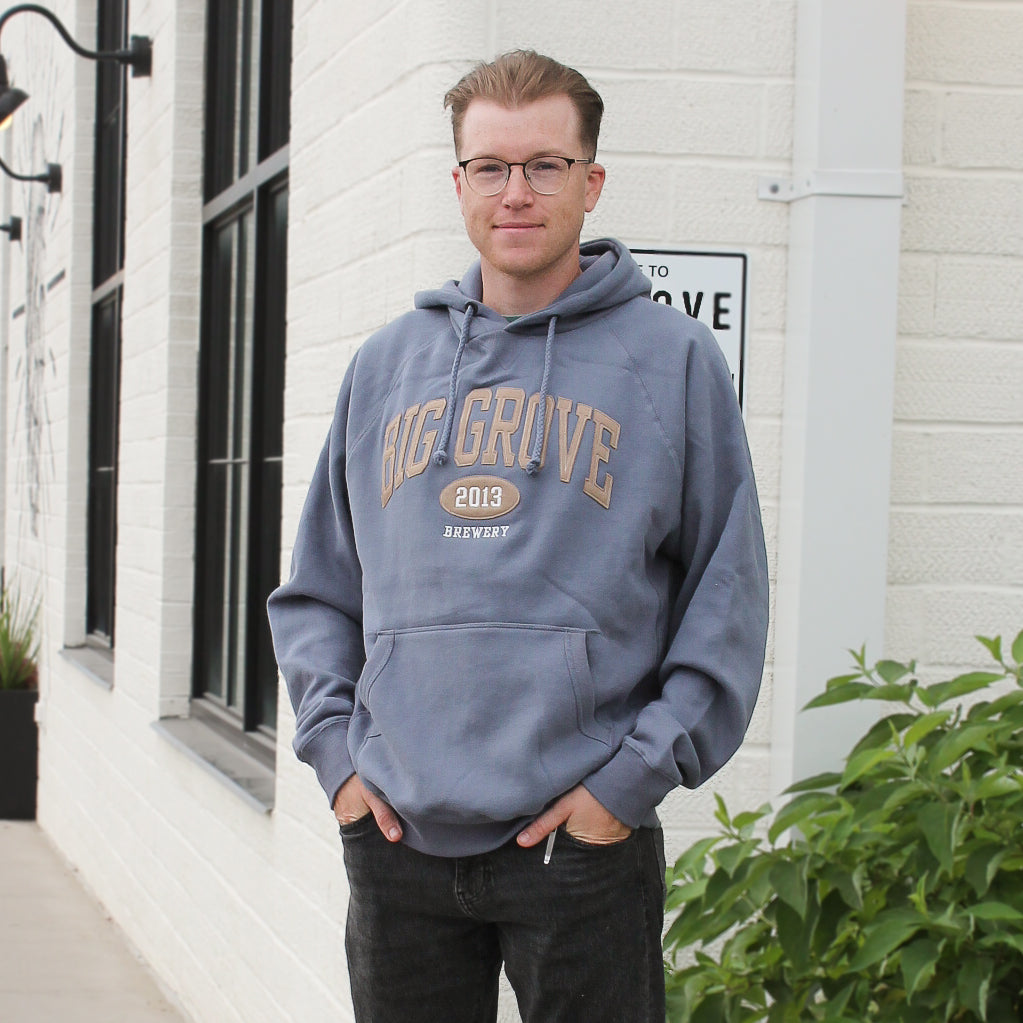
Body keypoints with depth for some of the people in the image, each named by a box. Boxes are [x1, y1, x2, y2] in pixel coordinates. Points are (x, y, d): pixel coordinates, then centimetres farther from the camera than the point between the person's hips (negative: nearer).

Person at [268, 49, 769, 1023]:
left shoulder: (673, 358, 1)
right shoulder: (386, 365, 12)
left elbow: (727, 600, -1)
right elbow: (317, 588, 17)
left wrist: (637, 773, -8)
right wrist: (335, 746, 4)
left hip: (584, 837, -3)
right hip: (396, 834, 3)